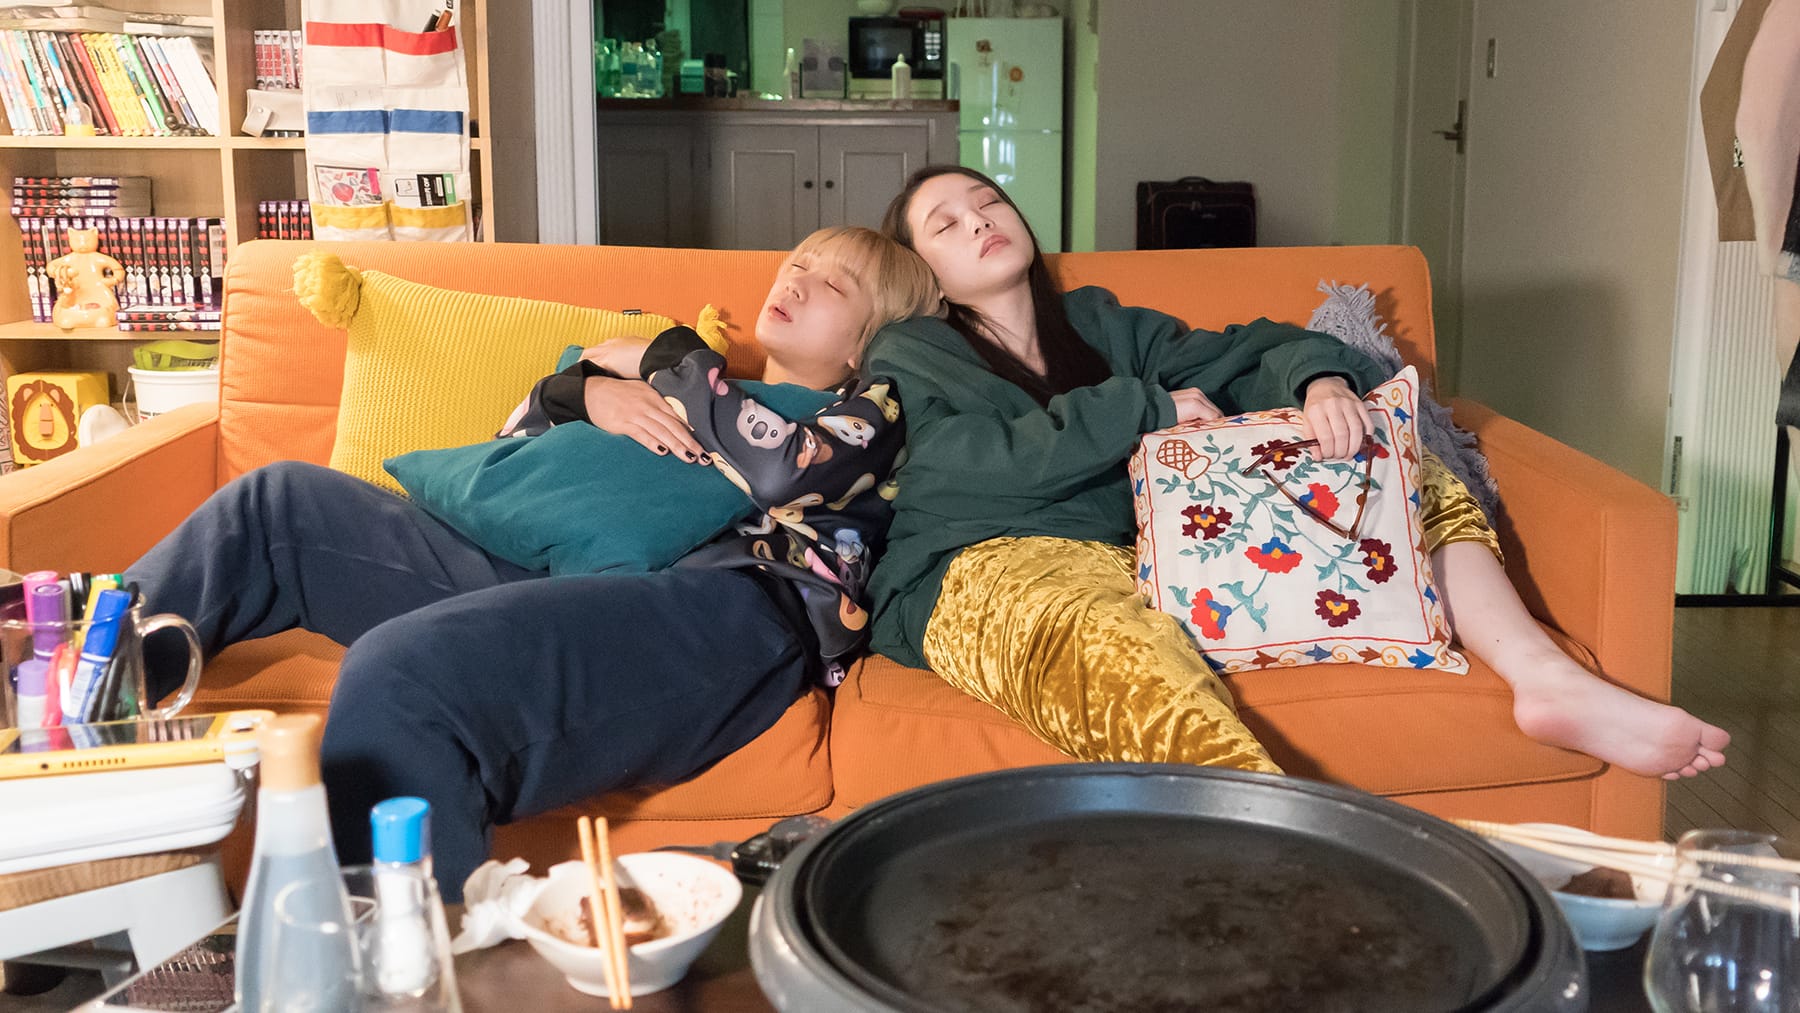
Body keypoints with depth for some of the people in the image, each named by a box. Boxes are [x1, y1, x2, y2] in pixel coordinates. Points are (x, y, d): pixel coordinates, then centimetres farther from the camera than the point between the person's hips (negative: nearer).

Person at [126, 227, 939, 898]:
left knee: (399, 672, -35)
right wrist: (581, 390, 10)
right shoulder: (710, 402, 34)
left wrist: (669, 359, 8)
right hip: (579, 585, 8)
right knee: (283, 503, 7)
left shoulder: (869, 412, 19)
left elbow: (783, 470, -6)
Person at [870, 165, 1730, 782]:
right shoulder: (907, 357, 10)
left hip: (1151, 548, 6)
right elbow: (992, 461, -9)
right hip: (993, 567, -6)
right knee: (1118, 651, -43)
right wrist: (1151, 408, -3)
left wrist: (1321, 380, -8)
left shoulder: (1098, 324, 25)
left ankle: (1547, 680, -15)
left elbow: (1244, 357, 16)